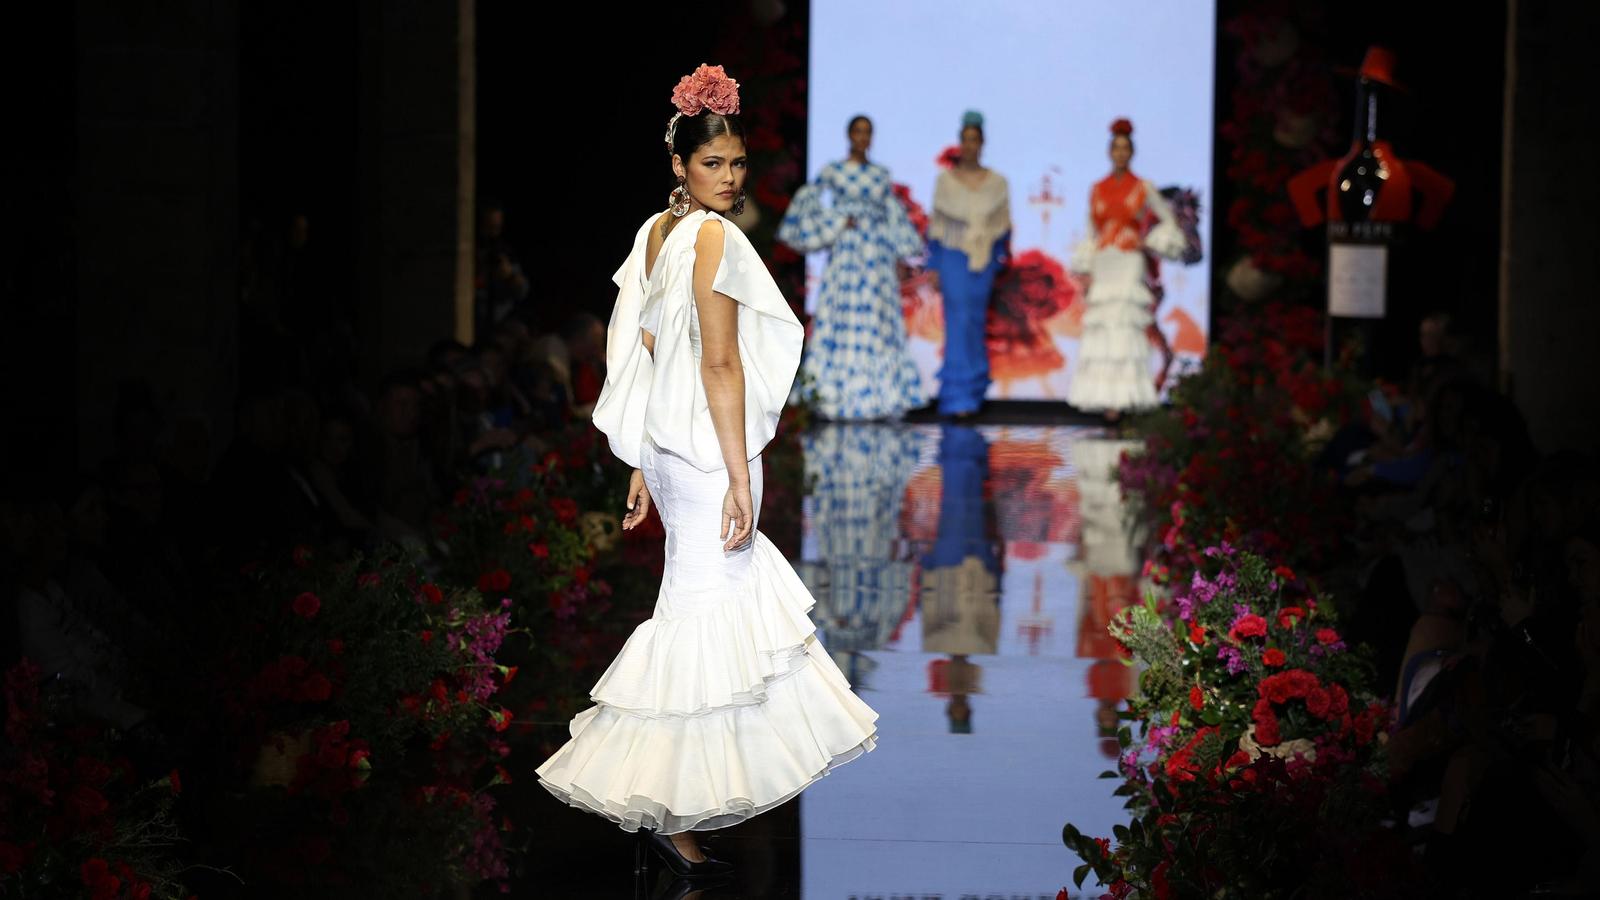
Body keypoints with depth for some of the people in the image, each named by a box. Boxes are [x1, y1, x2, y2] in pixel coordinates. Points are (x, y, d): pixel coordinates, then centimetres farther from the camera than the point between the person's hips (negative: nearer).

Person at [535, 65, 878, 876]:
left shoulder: (655, 233, 12)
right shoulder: (714, 237, -15)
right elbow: (719, 363, -19)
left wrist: (643, 467, 18)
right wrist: (739, 478, -17)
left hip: (665, 447, 9)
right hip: (708, 449, -9)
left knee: (749, 579, 20)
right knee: (704, 612, -3)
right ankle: (662, 811, 1)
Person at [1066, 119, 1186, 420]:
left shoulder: (1144, 188, 1)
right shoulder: (1098, 189, 10)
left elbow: (1168, 220, 10)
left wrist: (1151, 244, -5)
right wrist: (1086, 272, 8)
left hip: (1130, 267, -3)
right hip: (1102, 266, 3)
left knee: (1124, 327, -11)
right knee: (1099, 331, -2)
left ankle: (1120, 398, -11)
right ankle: (1103, 395, 4)